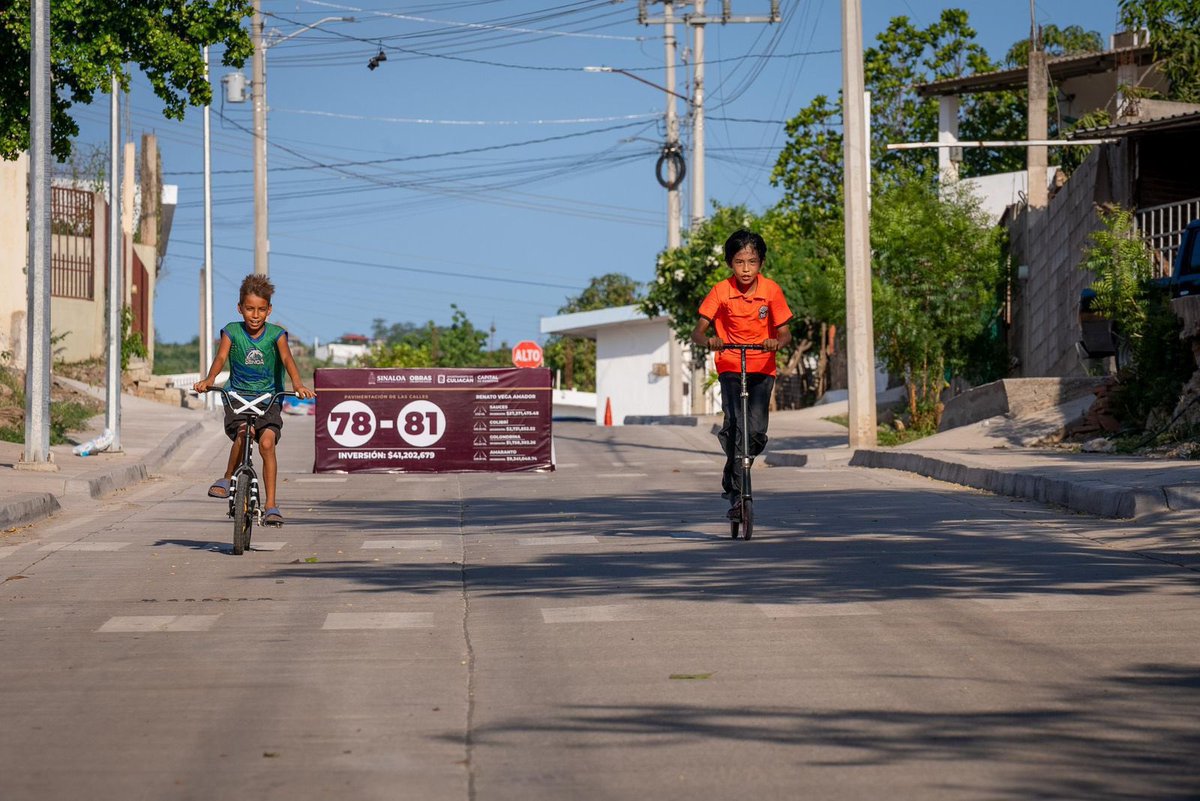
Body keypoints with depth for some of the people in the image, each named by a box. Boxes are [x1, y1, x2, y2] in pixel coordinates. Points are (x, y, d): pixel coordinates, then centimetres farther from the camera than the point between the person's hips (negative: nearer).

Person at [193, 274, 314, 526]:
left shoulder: (276, 334, -2)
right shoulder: (232, 331, -1)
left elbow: (286, 358, -18)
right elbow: (221, 357, -15)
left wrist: (297, 384, -37)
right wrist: (209, 379, -35)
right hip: (237, 397, 0)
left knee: (267, 443, -20)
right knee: (243, 432, -29)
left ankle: (271, 504, -11)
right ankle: (228, 478, -6)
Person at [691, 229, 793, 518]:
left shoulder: (771, 290, -7)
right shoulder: (721, 291, -9)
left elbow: (784, 332, -7)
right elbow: (697, 332, -9)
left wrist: (778, 341, -31)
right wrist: (708, 340, -32)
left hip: (762, 368, 1)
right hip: (730, 366, -1)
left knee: (757, 431, -13)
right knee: (735, 424, -21)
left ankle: (731, 476, 17)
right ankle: (737, 494, -14)